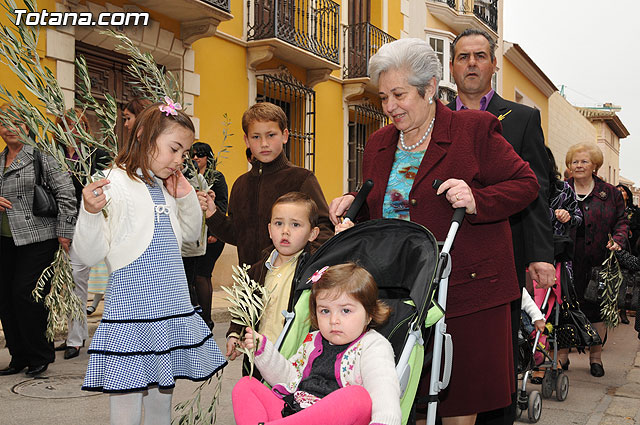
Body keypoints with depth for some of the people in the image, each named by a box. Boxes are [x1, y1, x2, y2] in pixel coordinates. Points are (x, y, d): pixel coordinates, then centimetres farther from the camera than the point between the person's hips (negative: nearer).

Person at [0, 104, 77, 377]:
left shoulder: (40, 156, -4)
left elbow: (66, 193, -8)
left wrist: (64, 233, -11)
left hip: (37, 238, -6)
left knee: (25, 293, -9)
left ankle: (40, 356, 9)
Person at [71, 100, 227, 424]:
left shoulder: (165, 188, 13)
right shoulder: (113, 185, -10)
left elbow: (191, 234, 25)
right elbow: (89, 255, -12)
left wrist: (186, 195, 9)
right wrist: (90, 212, -29)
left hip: (172, 306, 7)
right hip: (132, 308, -7)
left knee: (162, 395, 15)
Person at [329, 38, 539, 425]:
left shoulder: (476, 129, -3)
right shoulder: (379, 144, 13)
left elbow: (526, 184, -3)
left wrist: (477, 201, -19)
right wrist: (353, 206, 3)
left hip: (464, 290, -4)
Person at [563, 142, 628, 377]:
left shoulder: (609, 193, 8)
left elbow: (621, 221, 11)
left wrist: (618, 239, -8)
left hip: (597, 260, 0)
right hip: (568, 259, 0)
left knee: (597, 308, 6)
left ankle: (595, 356, 21)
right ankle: (561, 355, 15)